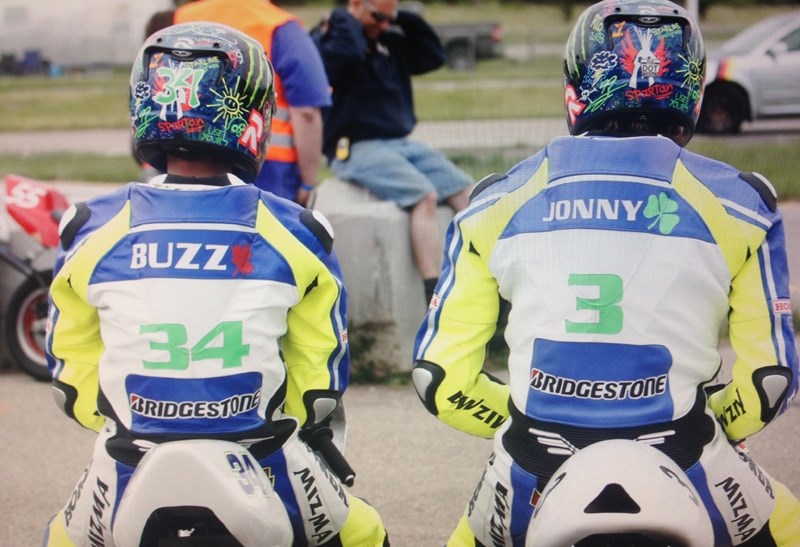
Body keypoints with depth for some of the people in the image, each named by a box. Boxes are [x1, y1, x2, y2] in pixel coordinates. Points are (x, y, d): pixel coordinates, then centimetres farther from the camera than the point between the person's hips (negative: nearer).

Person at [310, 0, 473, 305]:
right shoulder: (326, 38, -5)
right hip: (356, 149, -8)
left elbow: (433, 57, 19)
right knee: (424, 196, -28)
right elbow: (347, 53, -27)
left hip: (401, 142, 8)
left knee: (466, 192, -8)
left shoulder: (389, 40, 17)